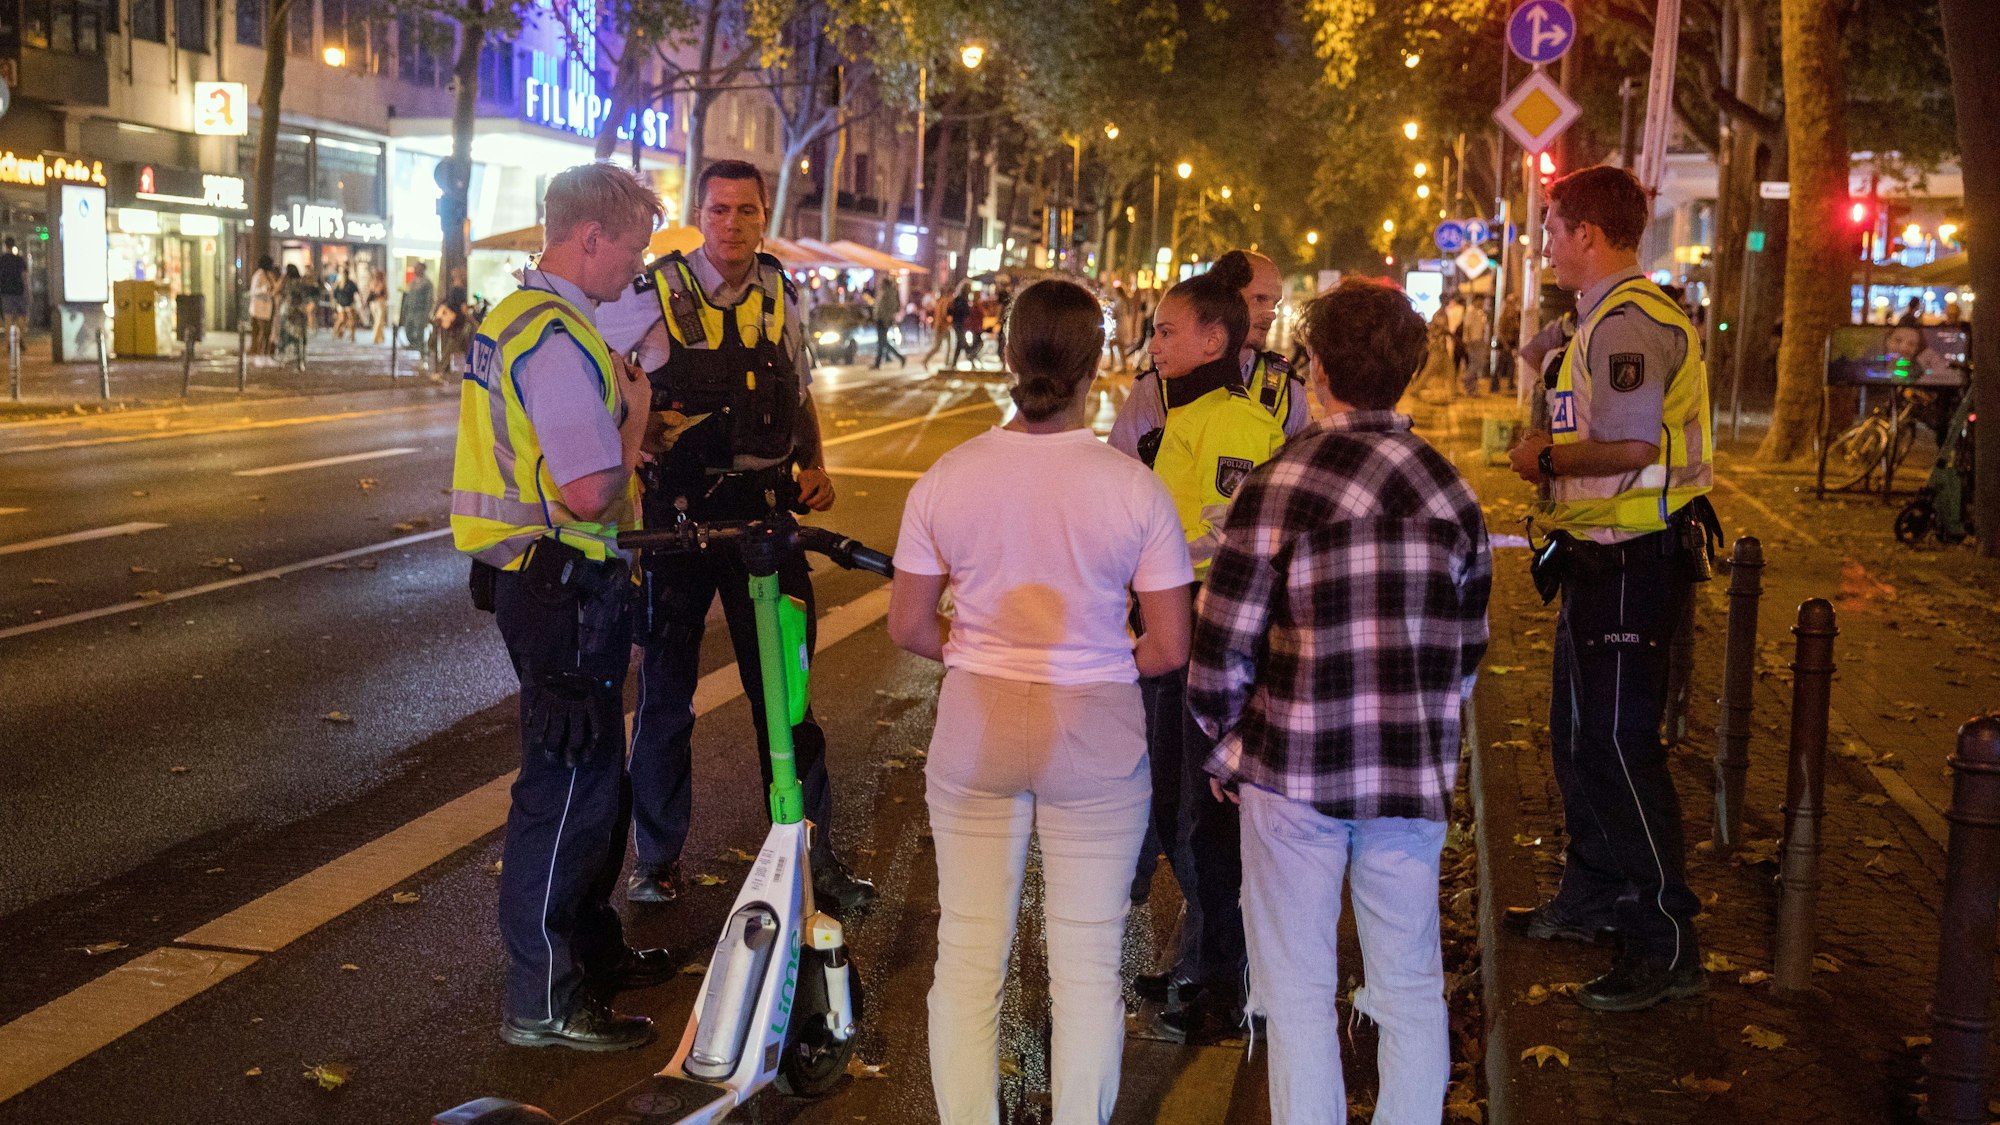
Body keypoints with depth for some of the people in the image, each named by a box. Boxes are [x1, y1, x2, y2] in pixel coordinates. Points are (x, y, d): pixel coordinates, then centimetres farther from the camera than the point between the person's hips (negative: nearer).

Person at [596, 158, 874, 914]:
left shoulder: (781, 296, 6)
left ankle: (812, 853, 17)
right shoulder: (654, 295, -6)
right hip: (678, 513, -2)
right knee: (665, 688, 8)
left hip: (766, 510, 2)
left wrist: (815, 466, 4)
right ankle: (656, 853, 24)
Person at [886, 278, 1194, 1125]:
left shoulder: (948, 477, -6)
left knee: (968, 956, 13)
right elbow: (1171, 648, -7)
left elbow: (908, 627, 0)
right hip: (1095, 736, -1)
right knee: (1087, 961, 11)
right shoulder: (1134, 488, -11)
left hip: (974, 728, 2)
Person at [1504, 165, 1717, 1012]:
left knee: (1617, 743, -8)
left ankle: (1666, 944, -2)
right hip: (1605, 559, 11)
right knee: (1578, 734, 19)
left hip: (1632, 561, -11)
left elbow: (1632, 447, -29)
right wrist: (1551, 452, 12)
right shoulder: (1613, 317, 17)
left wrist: (1547, 457, -15)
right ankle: (1592, 897, 34)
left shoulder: (1628, 323, -18)